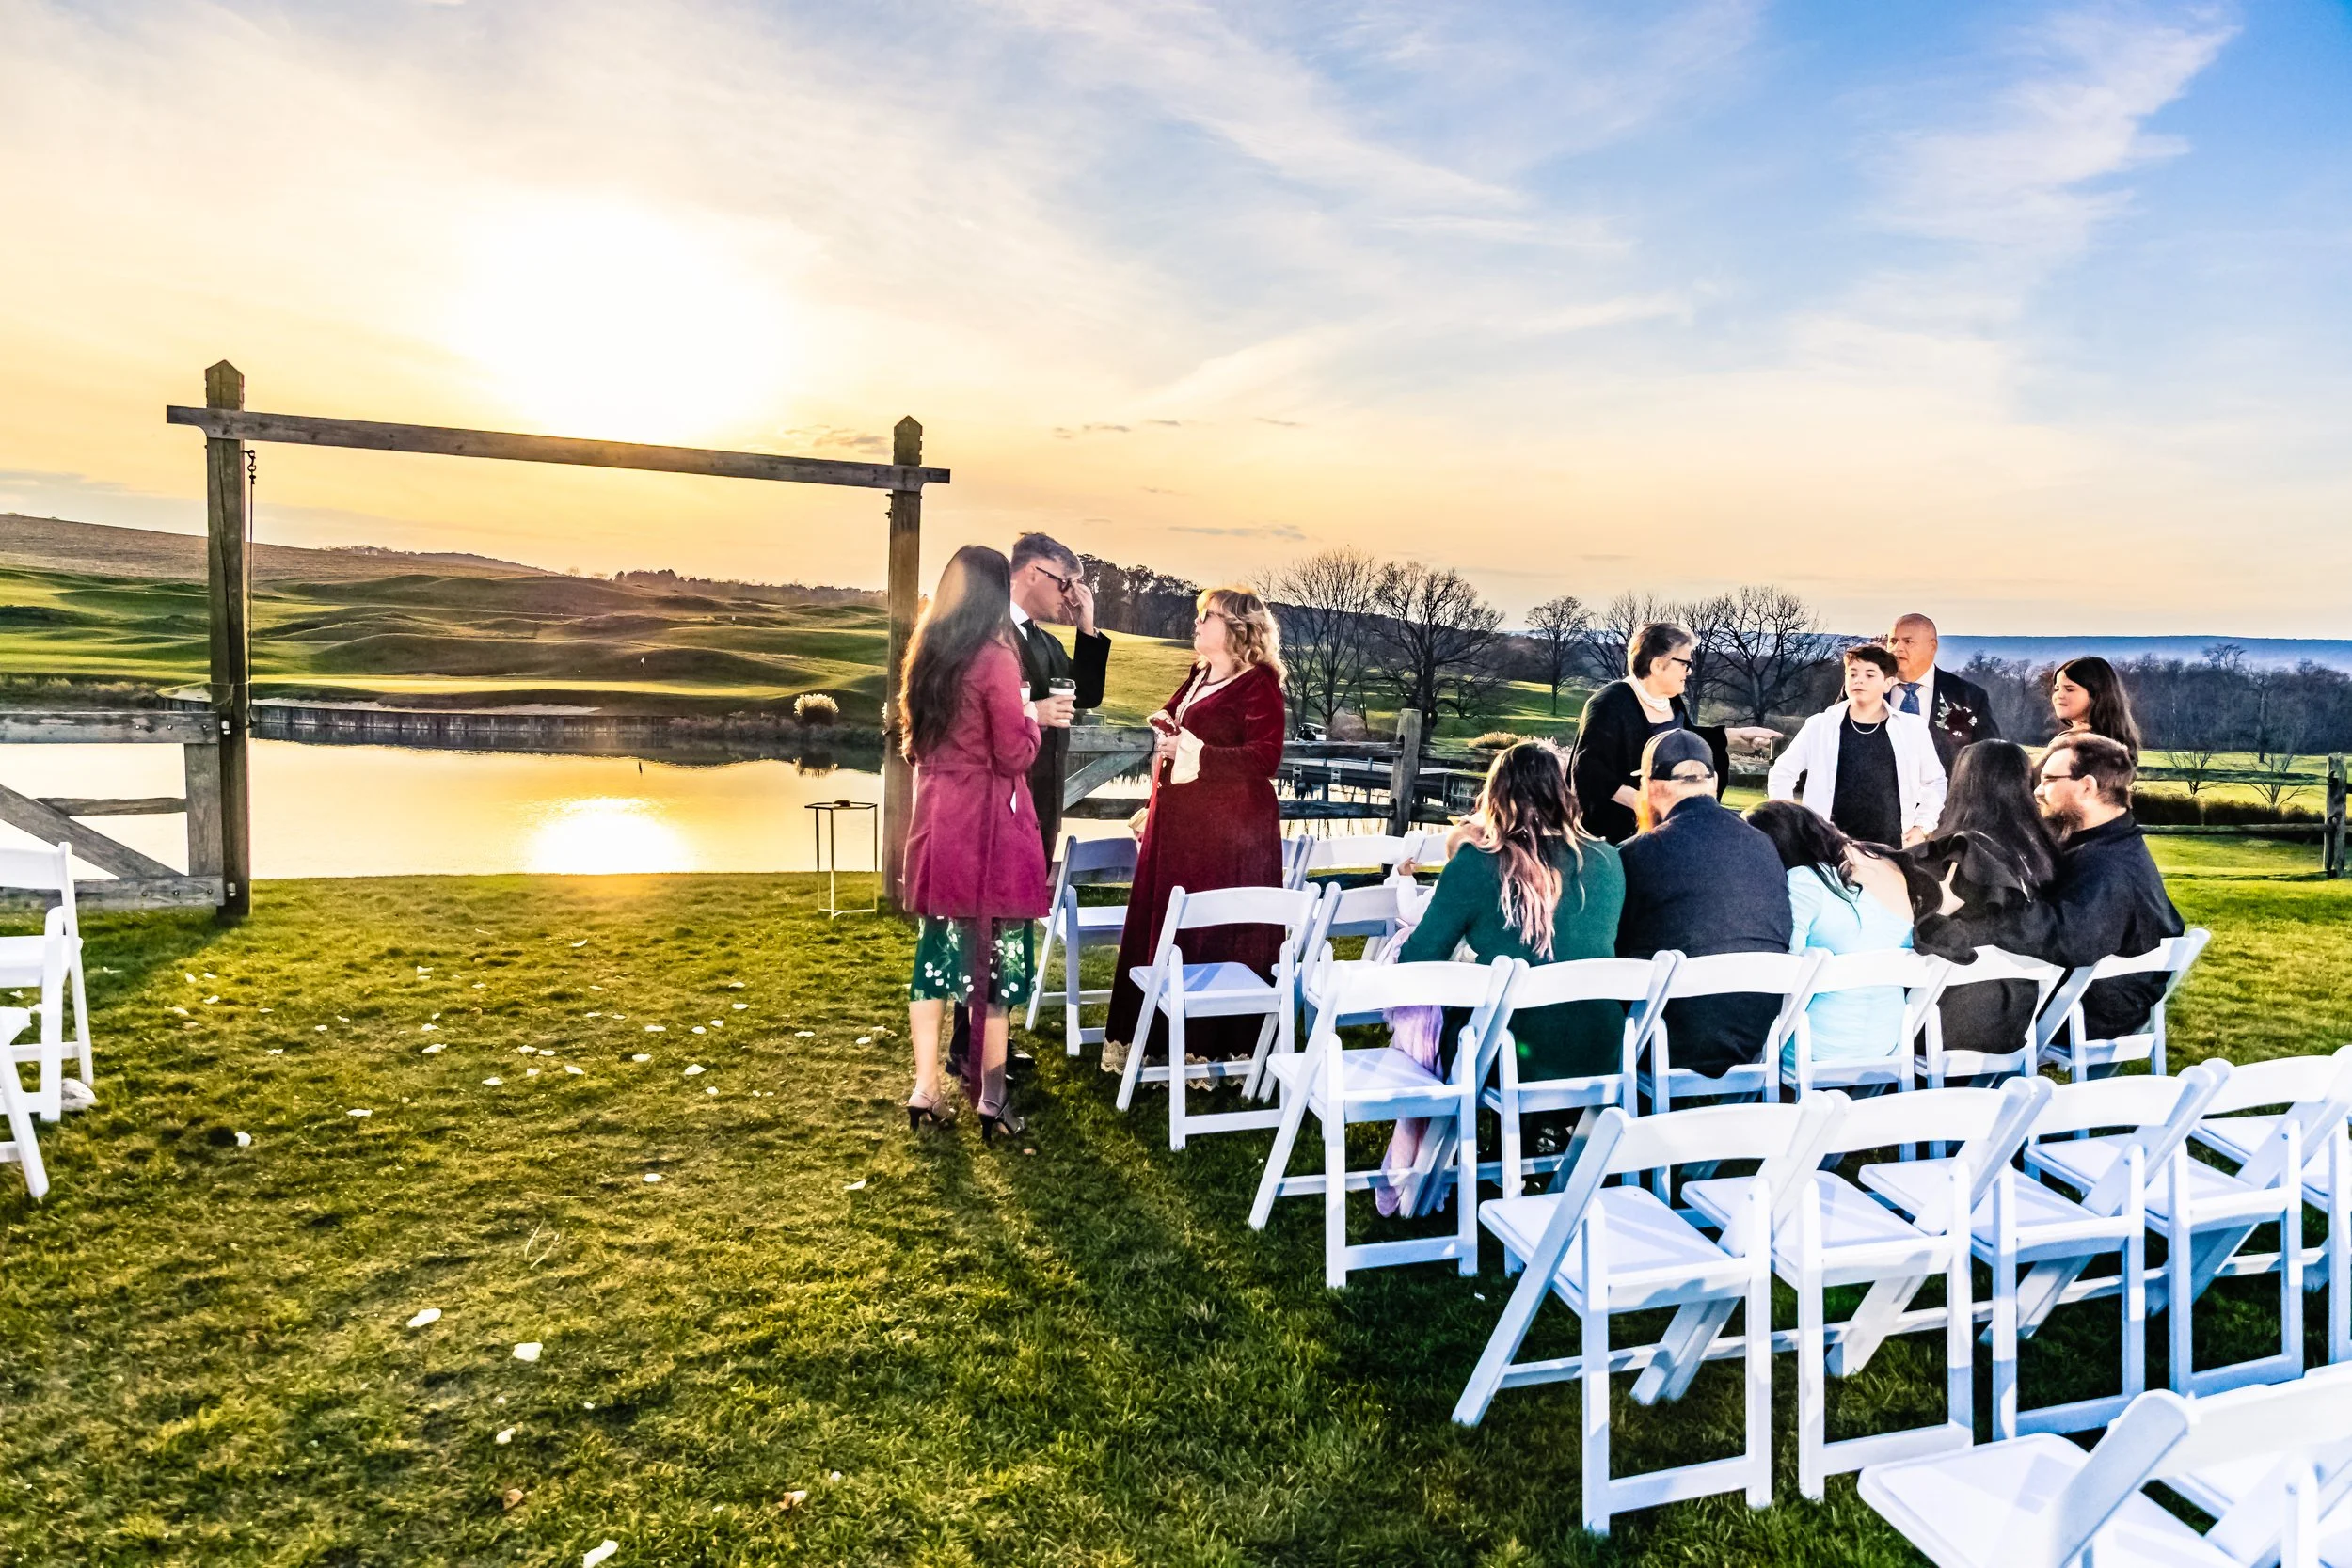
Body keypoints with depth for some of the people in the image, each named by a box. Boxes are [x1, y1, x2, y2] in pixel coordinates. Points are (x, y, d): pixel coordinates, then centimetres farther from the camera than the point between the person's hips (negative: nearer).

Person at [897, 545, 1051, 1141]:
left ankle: (925, 1088, 16)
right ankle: (991, 1097, 9)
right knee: (997, 953, 3)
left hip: (934, 823, 6)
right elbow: (1014, 757, -14)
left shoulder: (925, 655, 7)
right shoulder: (996, 659, -14)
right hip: (989, 826, -6)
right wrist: (1031, 716, 3)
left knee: (936, 948, 12)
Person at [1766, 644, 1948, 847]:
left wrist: (1922, 827, 6)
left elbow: (1934, 782, 17)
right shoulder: (1821, 725, 2)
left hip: (1891, 849, 1)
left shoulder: (1912, 728, 5)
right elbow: (1780, 774, 8)